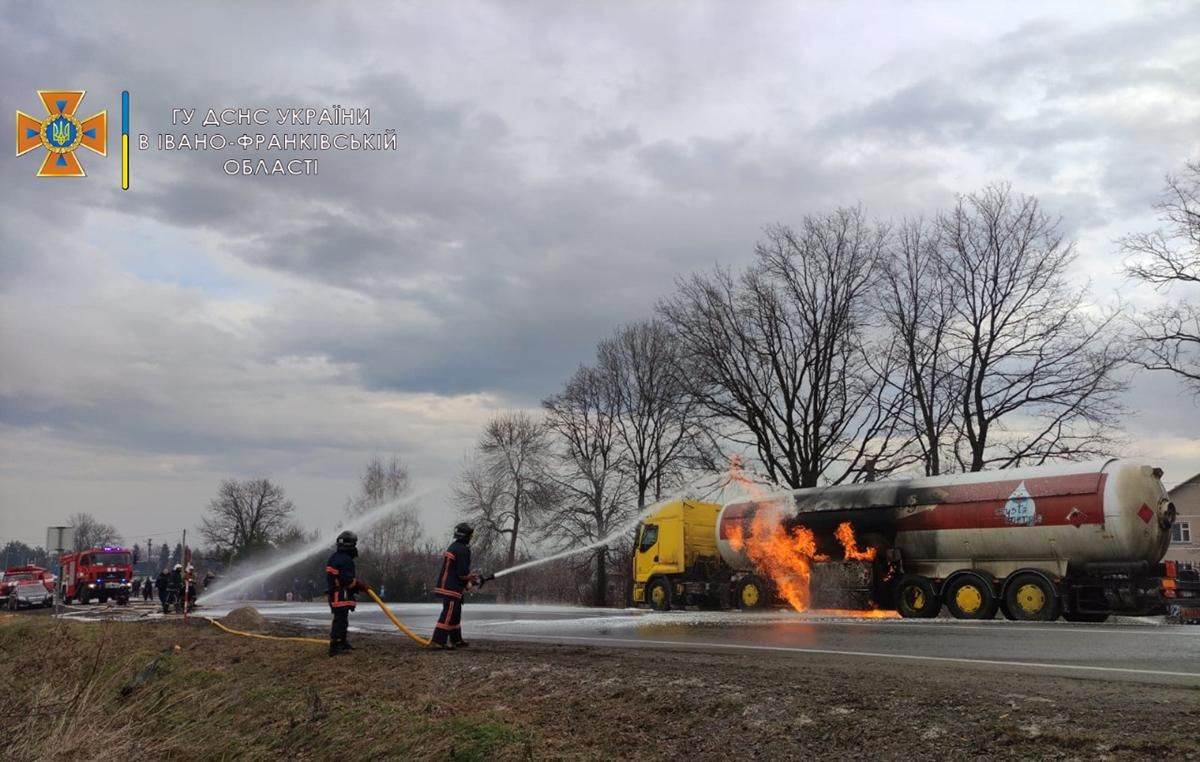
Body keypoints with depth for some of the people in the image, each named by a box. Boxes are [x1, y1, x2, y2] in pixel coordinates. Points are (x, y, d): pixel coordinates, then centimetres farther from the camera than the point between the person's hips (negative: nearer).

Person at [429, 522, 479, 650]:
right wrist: (472, 578, 1)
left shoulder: (453, 547, 18)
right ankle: (438, 640, -15)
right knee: (449, 613, -11)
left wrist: (470, 575, 18)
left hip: (446, 585, 10)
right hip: (452, 588, -10)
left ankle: (456, 640, 22)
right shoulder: (463, 549, -14)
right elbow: (462, 573, -18)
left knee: (455, 613, 16)